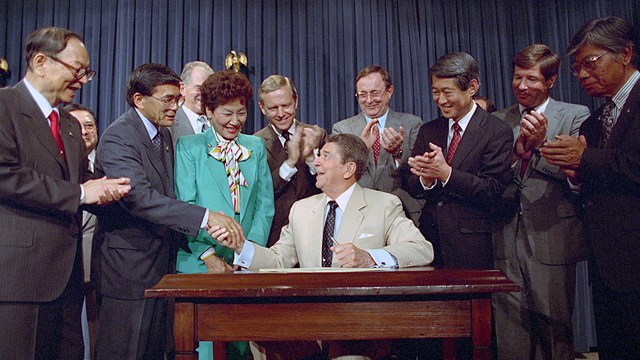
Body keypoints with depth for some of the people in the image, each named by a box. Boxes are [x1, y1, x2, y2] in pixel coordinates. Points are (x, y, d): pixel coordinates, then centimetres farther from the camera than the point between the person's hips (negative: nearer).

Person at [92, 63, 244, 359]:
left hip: (161, 261, 8)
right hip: (128, 265, -8)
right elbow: (139, 196, -31)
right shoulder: (117, 137, -16)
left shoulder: (164, 134, 11)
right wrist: (206, 217, -38)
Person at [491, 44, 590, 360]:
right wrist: (518, 150, -12)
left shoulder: (575, 116, 3)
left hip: (551, 240, -2)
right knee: (510, 334, 6)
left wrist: (541, 143, -19)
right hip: (507, 242, 2)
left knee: (555, 331, 9)